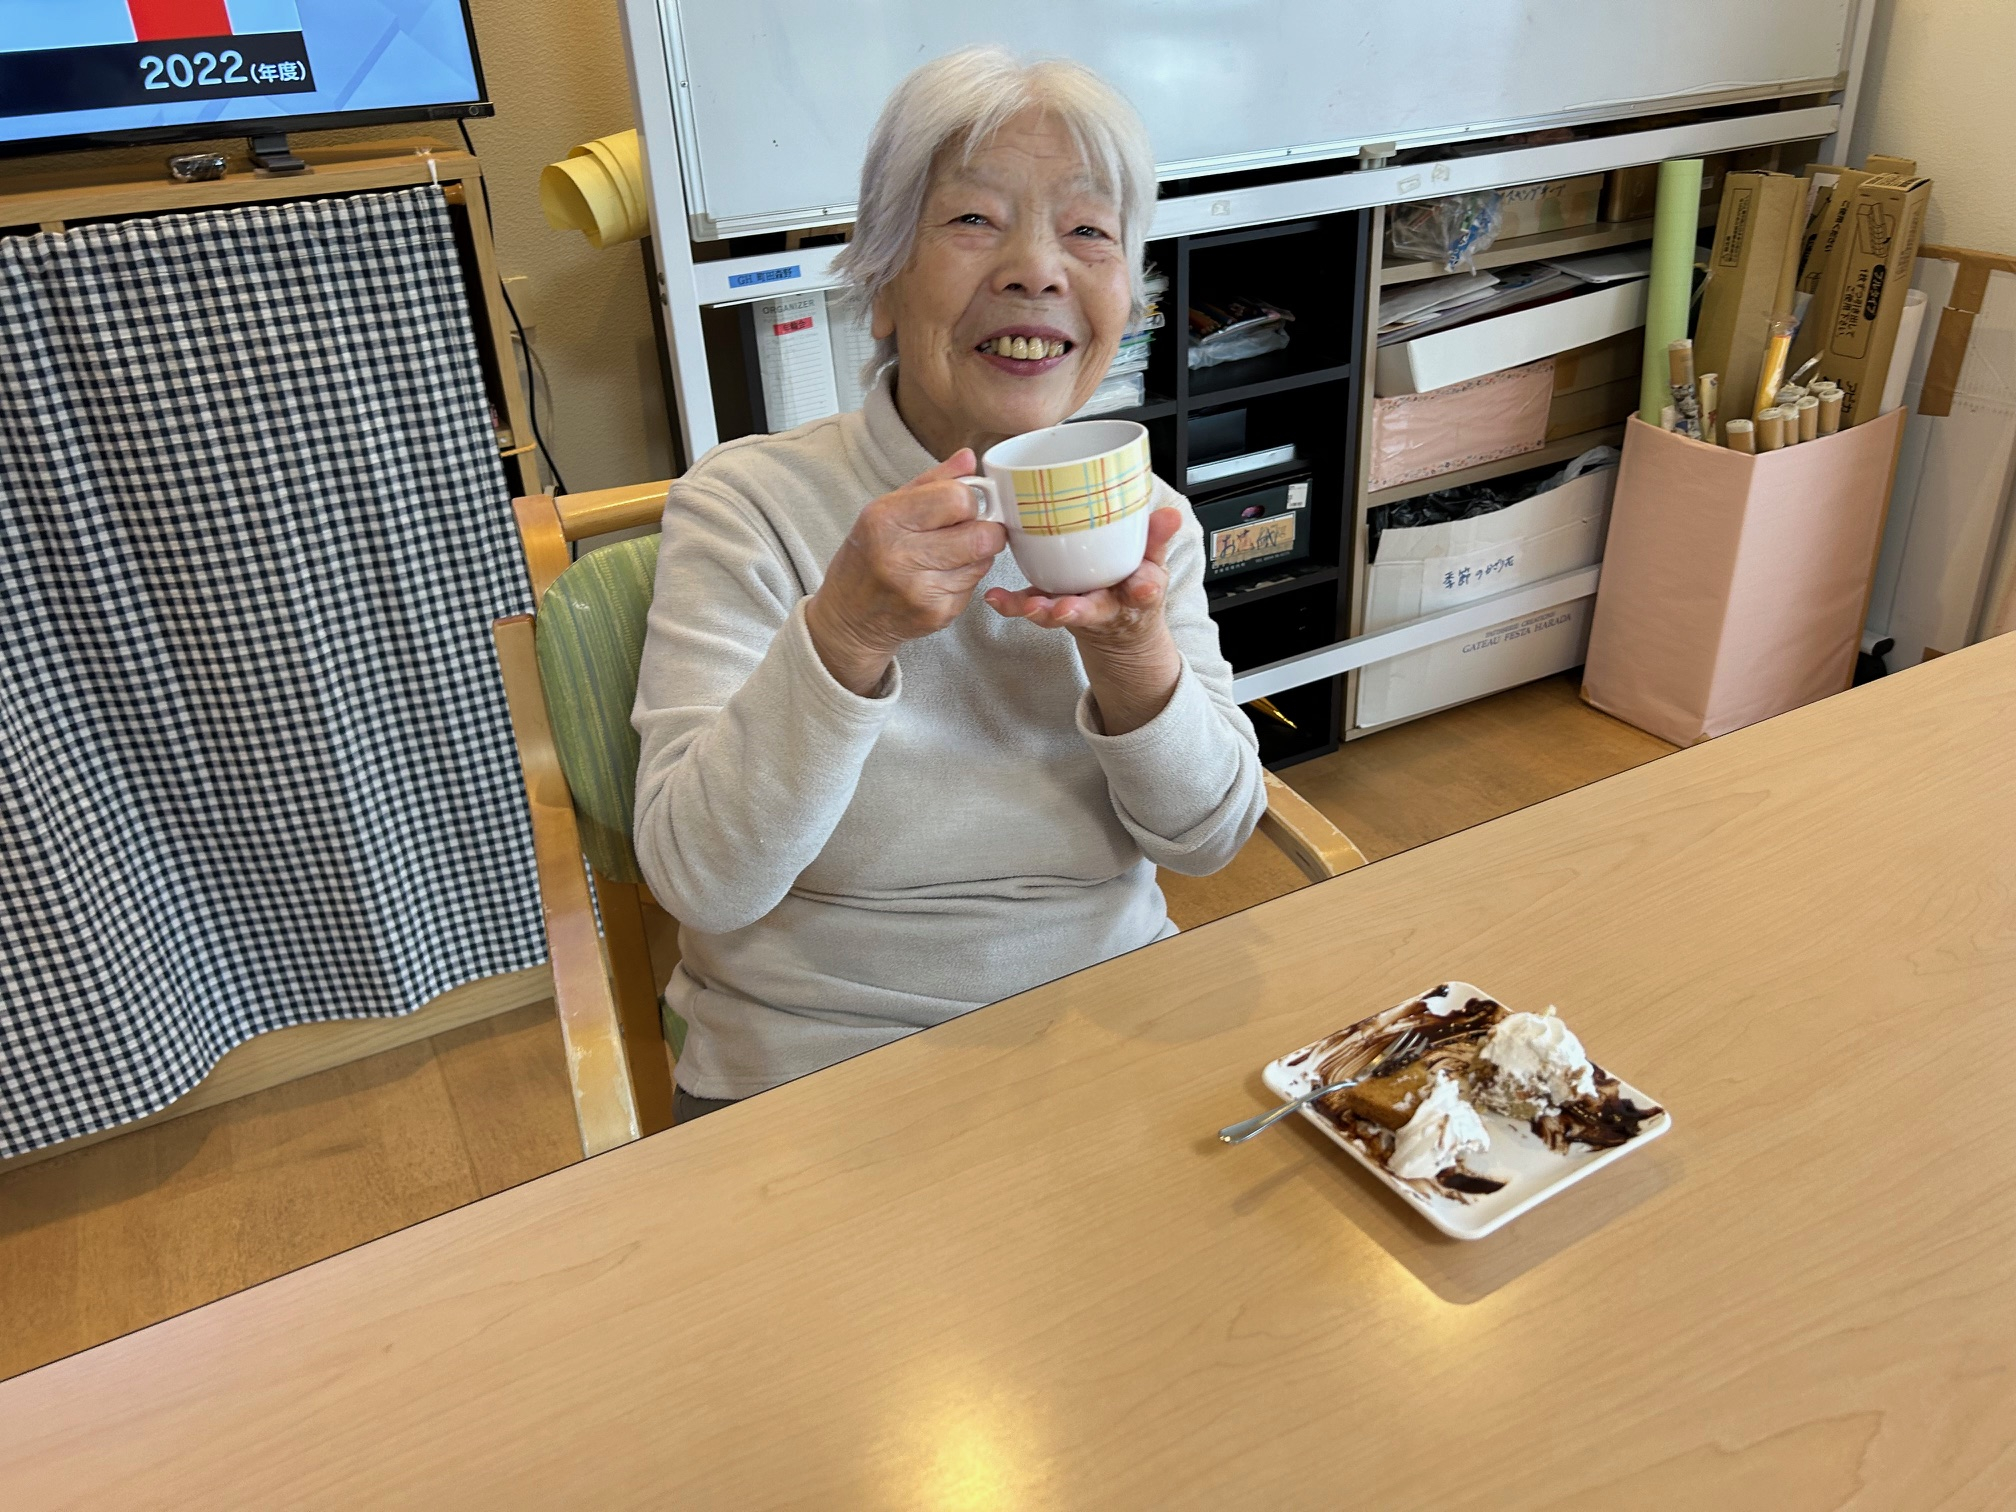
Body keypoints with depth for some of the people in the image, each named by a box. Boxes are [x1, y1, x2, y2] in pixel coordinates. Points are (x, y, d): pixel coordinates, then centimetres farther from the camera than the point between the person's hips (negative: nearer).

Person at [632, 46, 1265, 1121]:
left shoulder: (1143, 514, 1)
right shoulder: (747, 506, -10)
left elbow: (1208, 837, -3)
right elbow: (702, 880, -17)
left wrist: (1134, 653, -21)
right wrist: (844, 632, -30)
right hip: (821, 1077, -3)